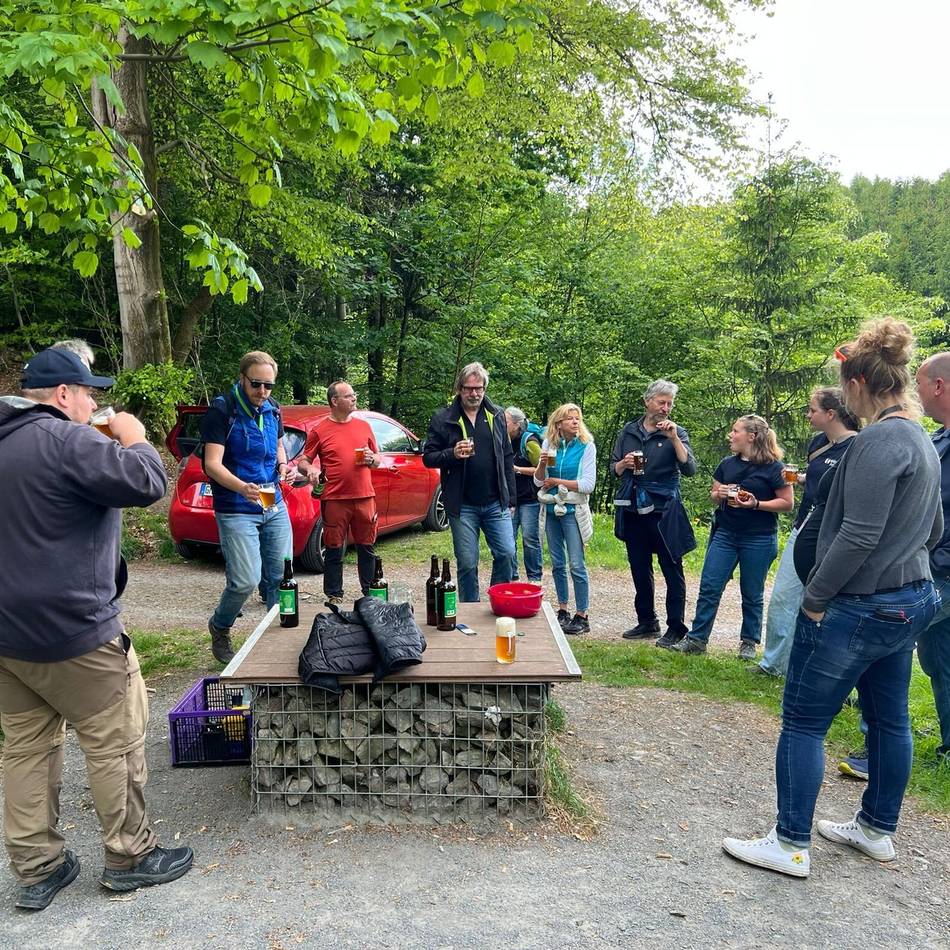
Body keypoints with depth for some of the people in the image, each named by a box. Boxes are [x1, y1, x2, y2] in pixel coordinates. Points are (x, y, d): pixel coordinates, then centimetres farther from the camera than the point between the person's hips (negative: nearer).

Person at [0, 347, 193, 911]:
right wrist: (135, 441, -6)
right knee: (116, 743, 6)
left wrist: (115, 446, 16)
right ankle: (131, 856, 19)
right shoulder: (66, 440, -18)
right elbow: (147, 485, -25)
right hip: (71, 631, -9)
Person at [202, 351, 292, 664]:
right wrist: (242, 487, -36)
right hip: (236, 511, -6)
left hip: (274, 508, 6)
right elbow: (213, 464, -18)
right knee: (246, 581, -10)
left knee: (280, 576, 5)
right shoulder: (222, 411, -12)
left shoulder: (272, 410, 8)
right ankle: (219, 628, 19)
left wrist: (283, 464, 2)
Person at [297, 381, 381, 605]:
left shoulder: (364, 426, 11)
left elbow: (378, 460, 20)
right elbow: (303, 461, 5)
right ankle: (334, 596, 15)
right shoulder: (320, 431, 0)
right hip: (334, 500, -3)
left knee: (367, 548, 11)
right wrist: (310, 469, -17)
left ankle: (371, 594, 23)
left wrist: (371, 459, -2)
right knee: (334, 551, 4)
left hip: (364, 497, 3)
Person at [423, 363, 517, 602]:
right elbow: (428, 458, 1)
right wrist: (452, 454, -19)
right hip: (462, 506, -2)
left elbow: (507, 459, 12)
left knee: (506, 554, -3)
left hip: (496, 503, 2)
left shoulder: (497, 416, 8)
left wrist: (510, 499, 10)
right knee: (467, 564, 3)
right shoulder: (443, 419, -1)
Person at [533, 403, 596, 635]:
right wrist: (542, 464, -13)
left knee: (576, 565, -6)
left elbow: (587, 485, -12)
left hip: (573, 510, -4)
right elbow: (538, 481, 5)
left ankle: (581, 616, 2)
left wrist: (556, 481, -9)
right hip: (551, 509, 4)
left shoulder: (587, 446, -6)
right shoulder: (548, 444, 4)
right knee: (557, 564, 12)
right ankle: (563, 611, 23)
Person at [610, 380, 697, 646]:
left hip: (664, 511, -4)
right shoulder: (629, 431, 9)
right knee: (640, 570, 13)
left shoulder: (677, 433, -1)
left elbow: (689, 469, -13)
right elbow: (614, 467, 14)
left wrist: (674, 438, -20)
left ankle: (676, 628, 9)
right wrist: (624, 464, -7)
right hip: (633, 511, 4)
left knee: (672, 571, 1)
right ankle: (647, 622, 26)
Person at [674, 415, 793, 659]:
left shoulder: (773, 467, -8)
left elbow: (787, 503, -8)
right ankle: (697, 638, 5)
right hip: (725, 534, 5)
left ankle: (749, 642, 23)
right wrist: (719, 495, -7)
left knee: (752, 594, 8)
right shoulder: (727, 464, 8)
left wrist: (756, 504, -20)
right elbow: (714, 494, 17)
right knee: (709, 587, 0)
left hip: (758, 540, -4)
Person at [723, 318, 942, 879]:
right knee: (888, 717, 19)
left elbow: (858, 535, -25)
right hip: (910, 600, 10)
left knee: (804, 722, 1)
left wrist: (815, 599, -16)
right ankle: (878, 830, 35)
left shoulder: (878, 442, -20)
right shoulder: (922, 441, 11)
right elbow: (933, 528, 19)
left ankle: (791, 846, 11)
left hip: (857, 607, -10)